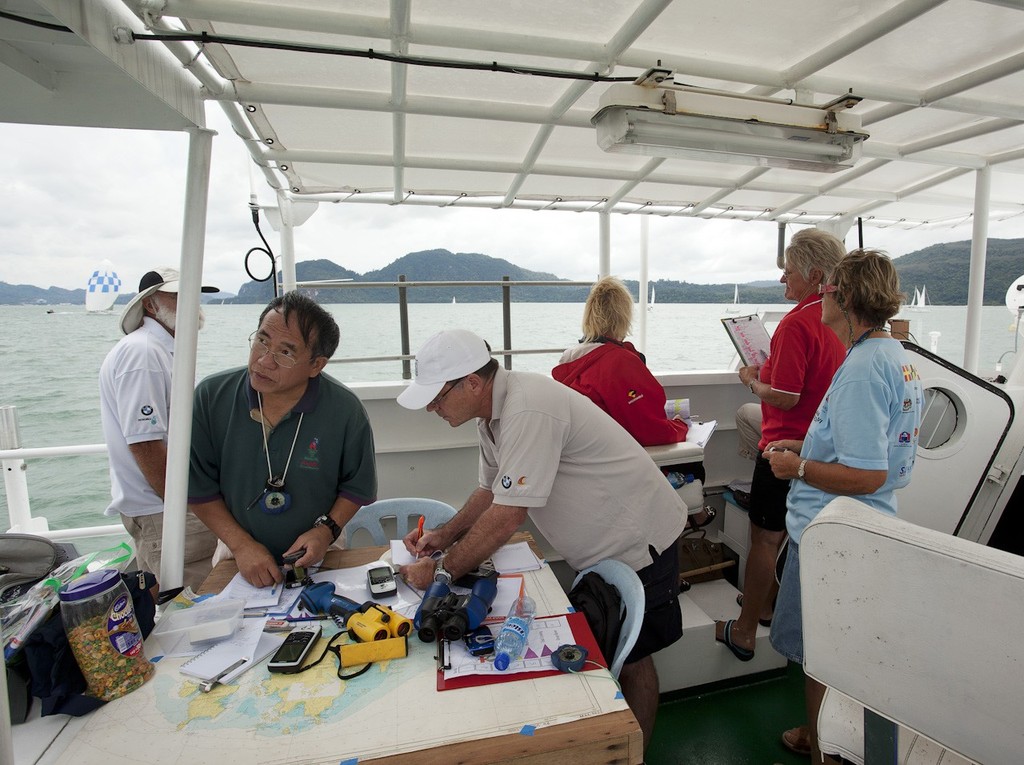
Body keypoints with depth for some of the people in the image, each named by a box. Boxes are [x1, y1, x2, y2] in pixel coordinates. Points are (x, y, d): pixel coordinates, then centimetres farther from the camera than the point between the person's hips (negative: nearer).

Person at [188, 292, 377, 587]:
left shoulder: (345, 410, -16)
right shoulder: (211, 397, -11)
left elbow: (358, 487, -2)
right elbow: (198, 487, -3)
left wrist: (327, 530, -15)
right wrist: (241, 544, -9)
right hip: (239, 557, 2)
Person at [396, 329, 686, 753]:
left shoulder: (528, 410, -32)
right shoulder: (493, 411, -1)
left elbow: (507, 516, -31)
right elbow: (491, 490, 9)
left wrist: (442, 571, -21)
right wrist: (446, 534, -3)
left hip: (637, 541, -9)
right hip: (599, 543, 9)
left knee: (630, 659, 10)